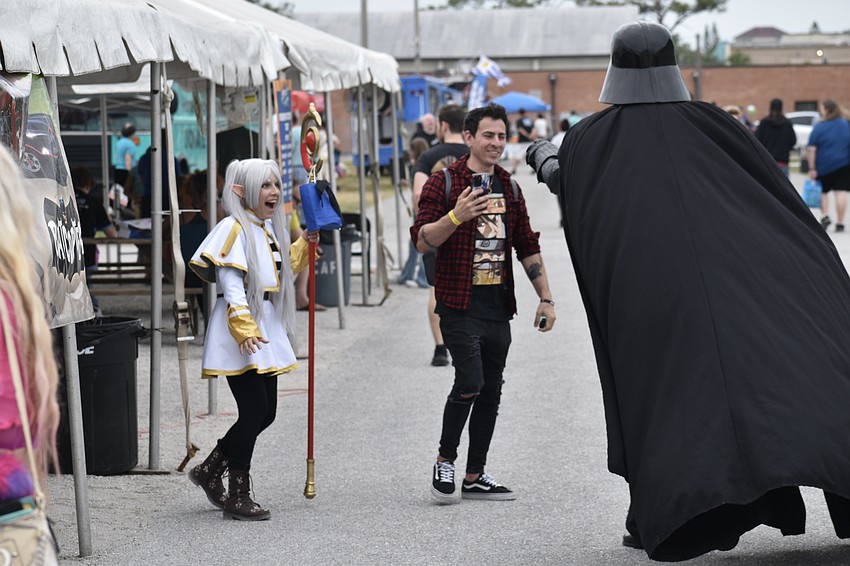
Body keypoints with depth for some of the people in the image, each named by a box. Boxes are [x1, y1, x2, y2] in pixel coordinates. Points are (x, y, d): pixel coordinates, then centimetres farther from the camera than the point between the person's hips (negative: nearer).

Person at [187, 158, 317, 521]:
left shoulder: (268, 228, 15)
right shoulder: (235, 229, -12)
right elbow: (231, 282, -21)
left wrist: (305, 245, 19)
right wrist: (243, 327, -31)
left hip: (265, 328, 9)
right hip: (239, 334, -9)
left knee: (265, 412, 10)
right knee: (254, 411, -10)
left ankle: (209, 471, 25)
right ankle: (238, 496, -1)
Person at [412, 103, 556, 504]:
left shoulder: (508, 187, 14)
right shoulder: (444, 183, -5)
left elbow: (527, 246, 18)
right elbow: (422, 241, -11)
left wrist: (545, 298, 14)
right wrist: (455, 217, -28)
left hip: (498, 306, 6)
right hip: (460, 304, -6)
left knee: (490, 391, 7)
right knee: (469, 382, -16)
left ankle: (475, 477, 15)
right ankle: (444, 461, 4)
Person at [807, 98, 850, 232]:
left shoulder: (819, 127, -6)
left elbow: (812, 150, -10)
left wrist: (812, 168, -7)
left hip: (824, 165, -2)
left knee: (823, 191, 15)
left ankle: (825, 215, -2)